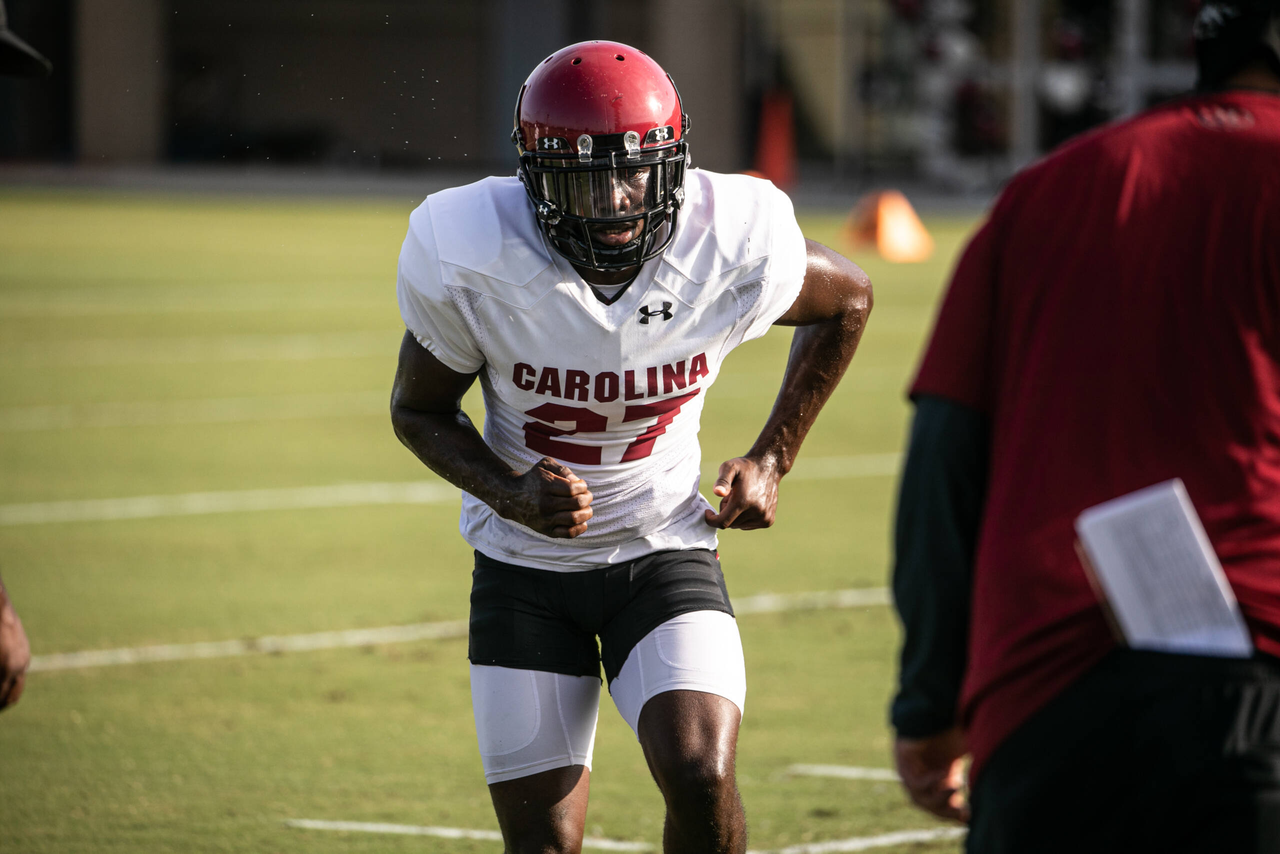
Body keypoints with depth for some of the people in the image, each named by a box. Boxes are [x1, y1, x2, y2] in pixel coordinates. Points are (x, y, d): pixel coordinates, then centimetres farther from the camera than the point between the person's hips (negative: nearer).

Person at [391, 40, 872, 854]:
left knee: (703, 780, -24)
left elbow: (848, 300, 3)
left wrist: (772, 459, -1)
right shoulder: (473, 259, -22)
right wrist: (509, 494, -23)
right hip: (524, 565, 0)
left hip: (664, 550, 0)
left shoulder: (734, 246, -21)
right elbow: (420, 410, -5)